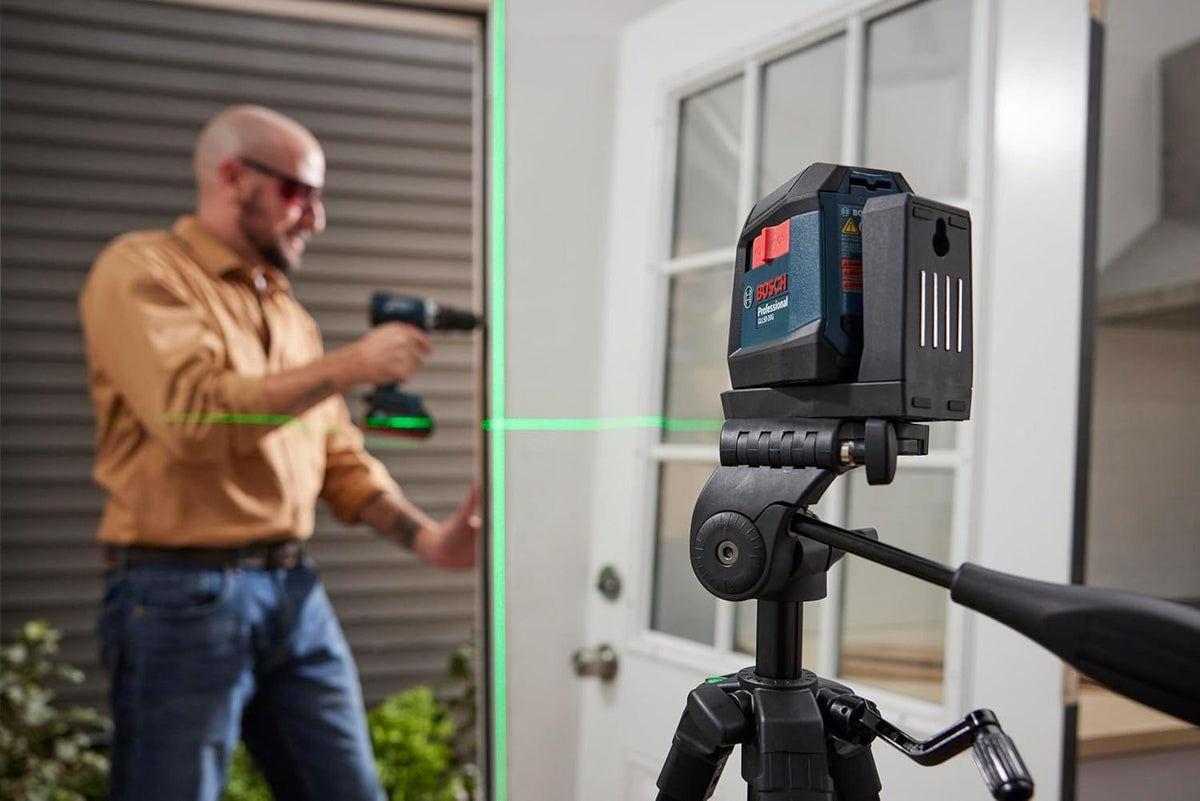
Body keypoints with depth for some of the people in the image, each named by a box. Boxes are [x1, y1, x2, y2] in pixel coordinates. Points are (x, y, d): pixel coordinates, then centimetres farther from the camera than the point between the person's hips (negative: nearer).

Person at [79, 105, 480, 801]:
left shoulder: (293, 315, 16)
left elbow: (341, 458, 16)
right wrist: (351, 365, -15)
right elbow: (195, 414, -21)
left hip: (295, 590, 7)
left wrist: (425, 537, 1)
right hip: (183, 595, -7)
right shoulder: (142, 270, -5)